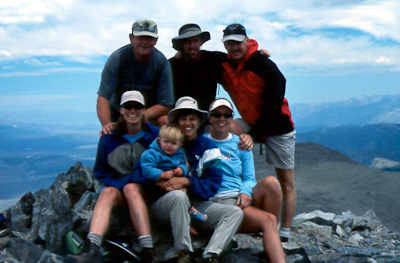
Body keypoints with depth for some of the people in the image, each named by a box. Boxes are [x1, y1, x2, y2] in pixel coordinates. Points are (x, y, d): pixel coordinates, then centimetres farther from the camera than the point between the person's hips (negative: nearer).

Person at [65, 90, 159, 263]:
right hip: (116, 186, 1)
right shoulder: (109, 137, 6)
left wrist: (126, 182, -13)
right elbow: (100, 171, 10)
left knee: (131, 188, -34)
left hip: (145, 190, -1)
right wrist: (117, 184, -10)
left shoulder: (155, 135, 3)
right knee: (107, 193, -32)